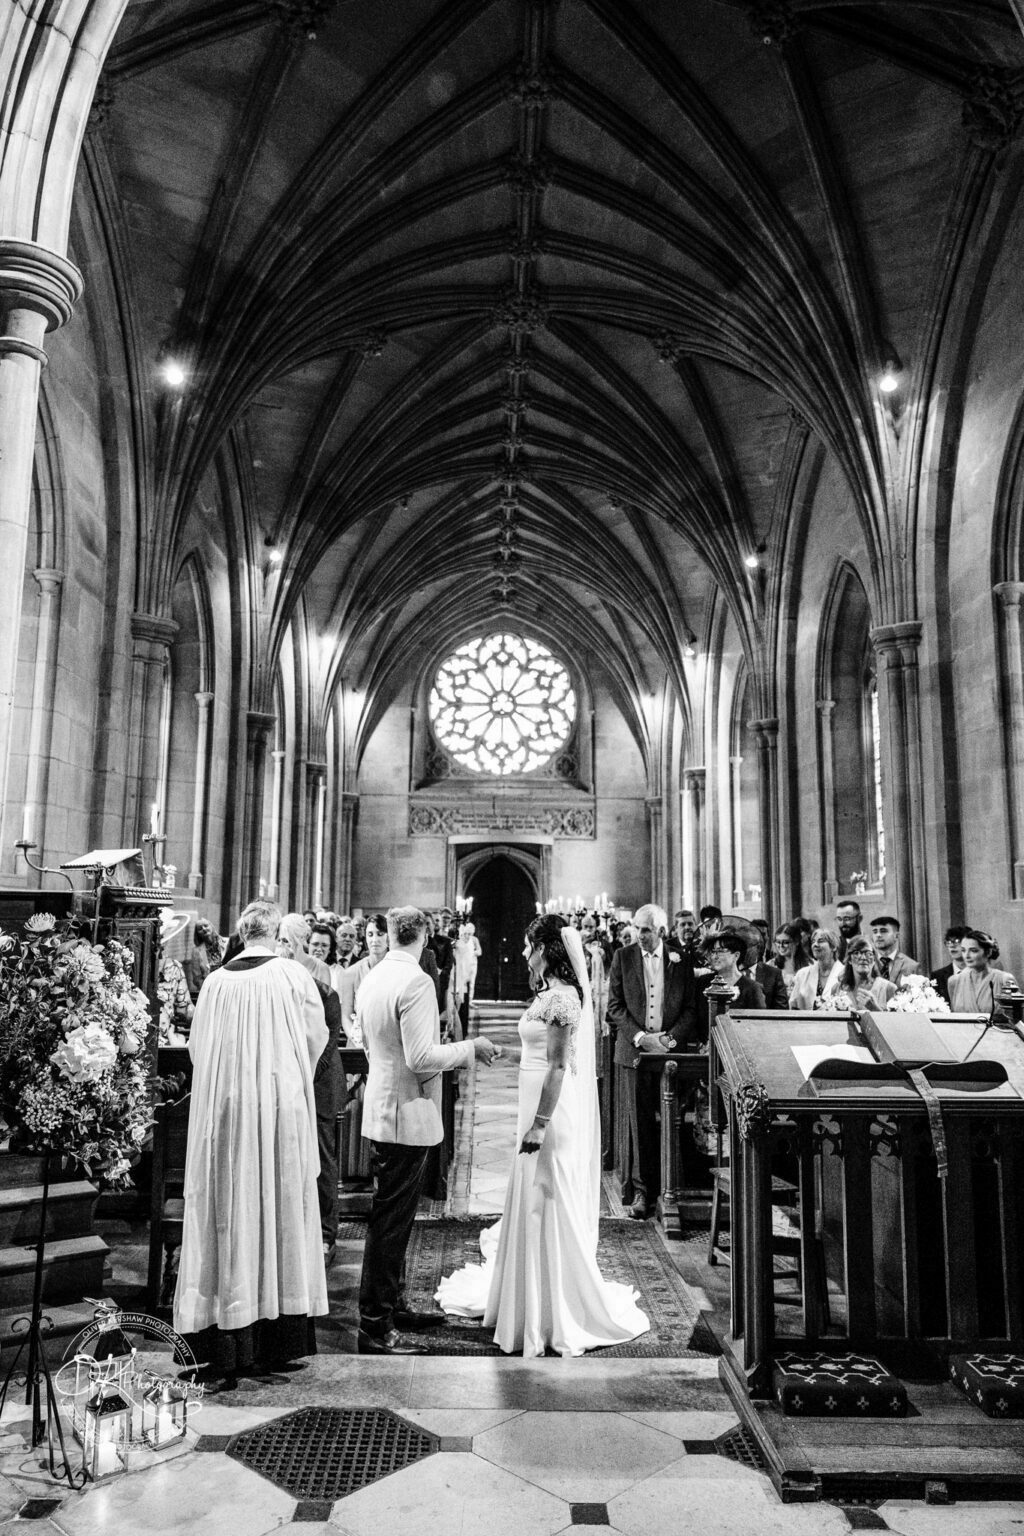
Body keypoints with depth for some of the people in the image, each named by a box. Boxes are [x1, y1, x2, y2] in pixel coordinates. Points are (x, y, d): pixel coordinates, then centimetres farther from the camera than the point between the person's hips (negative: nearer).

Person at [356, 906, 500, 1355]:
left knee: (393, 1217, 19)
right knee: (389, 1221, 0)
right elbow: (421, 1058, -23)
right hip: (408, 1115, -9)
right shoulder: (416, 981, -20)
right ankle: (375, 1327, 9)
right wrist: (471, 1047, -10)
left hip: (380, 1110, 9)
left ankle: (392, 1307, 31)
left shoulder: (372, 979, 6)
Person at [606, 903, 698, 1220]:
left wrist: (671, 1038, -8)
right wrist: (640, 1036, -9)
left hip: (671, 1050, 0)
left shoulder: (680, 961, 4)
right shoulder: (623, 957, 4)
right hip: (635, 1049, 0)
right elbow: (614, 1007, 2)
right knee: (640, 1122, 1)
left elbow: (691, 1008, 6)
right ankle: (643, 1191, 9)